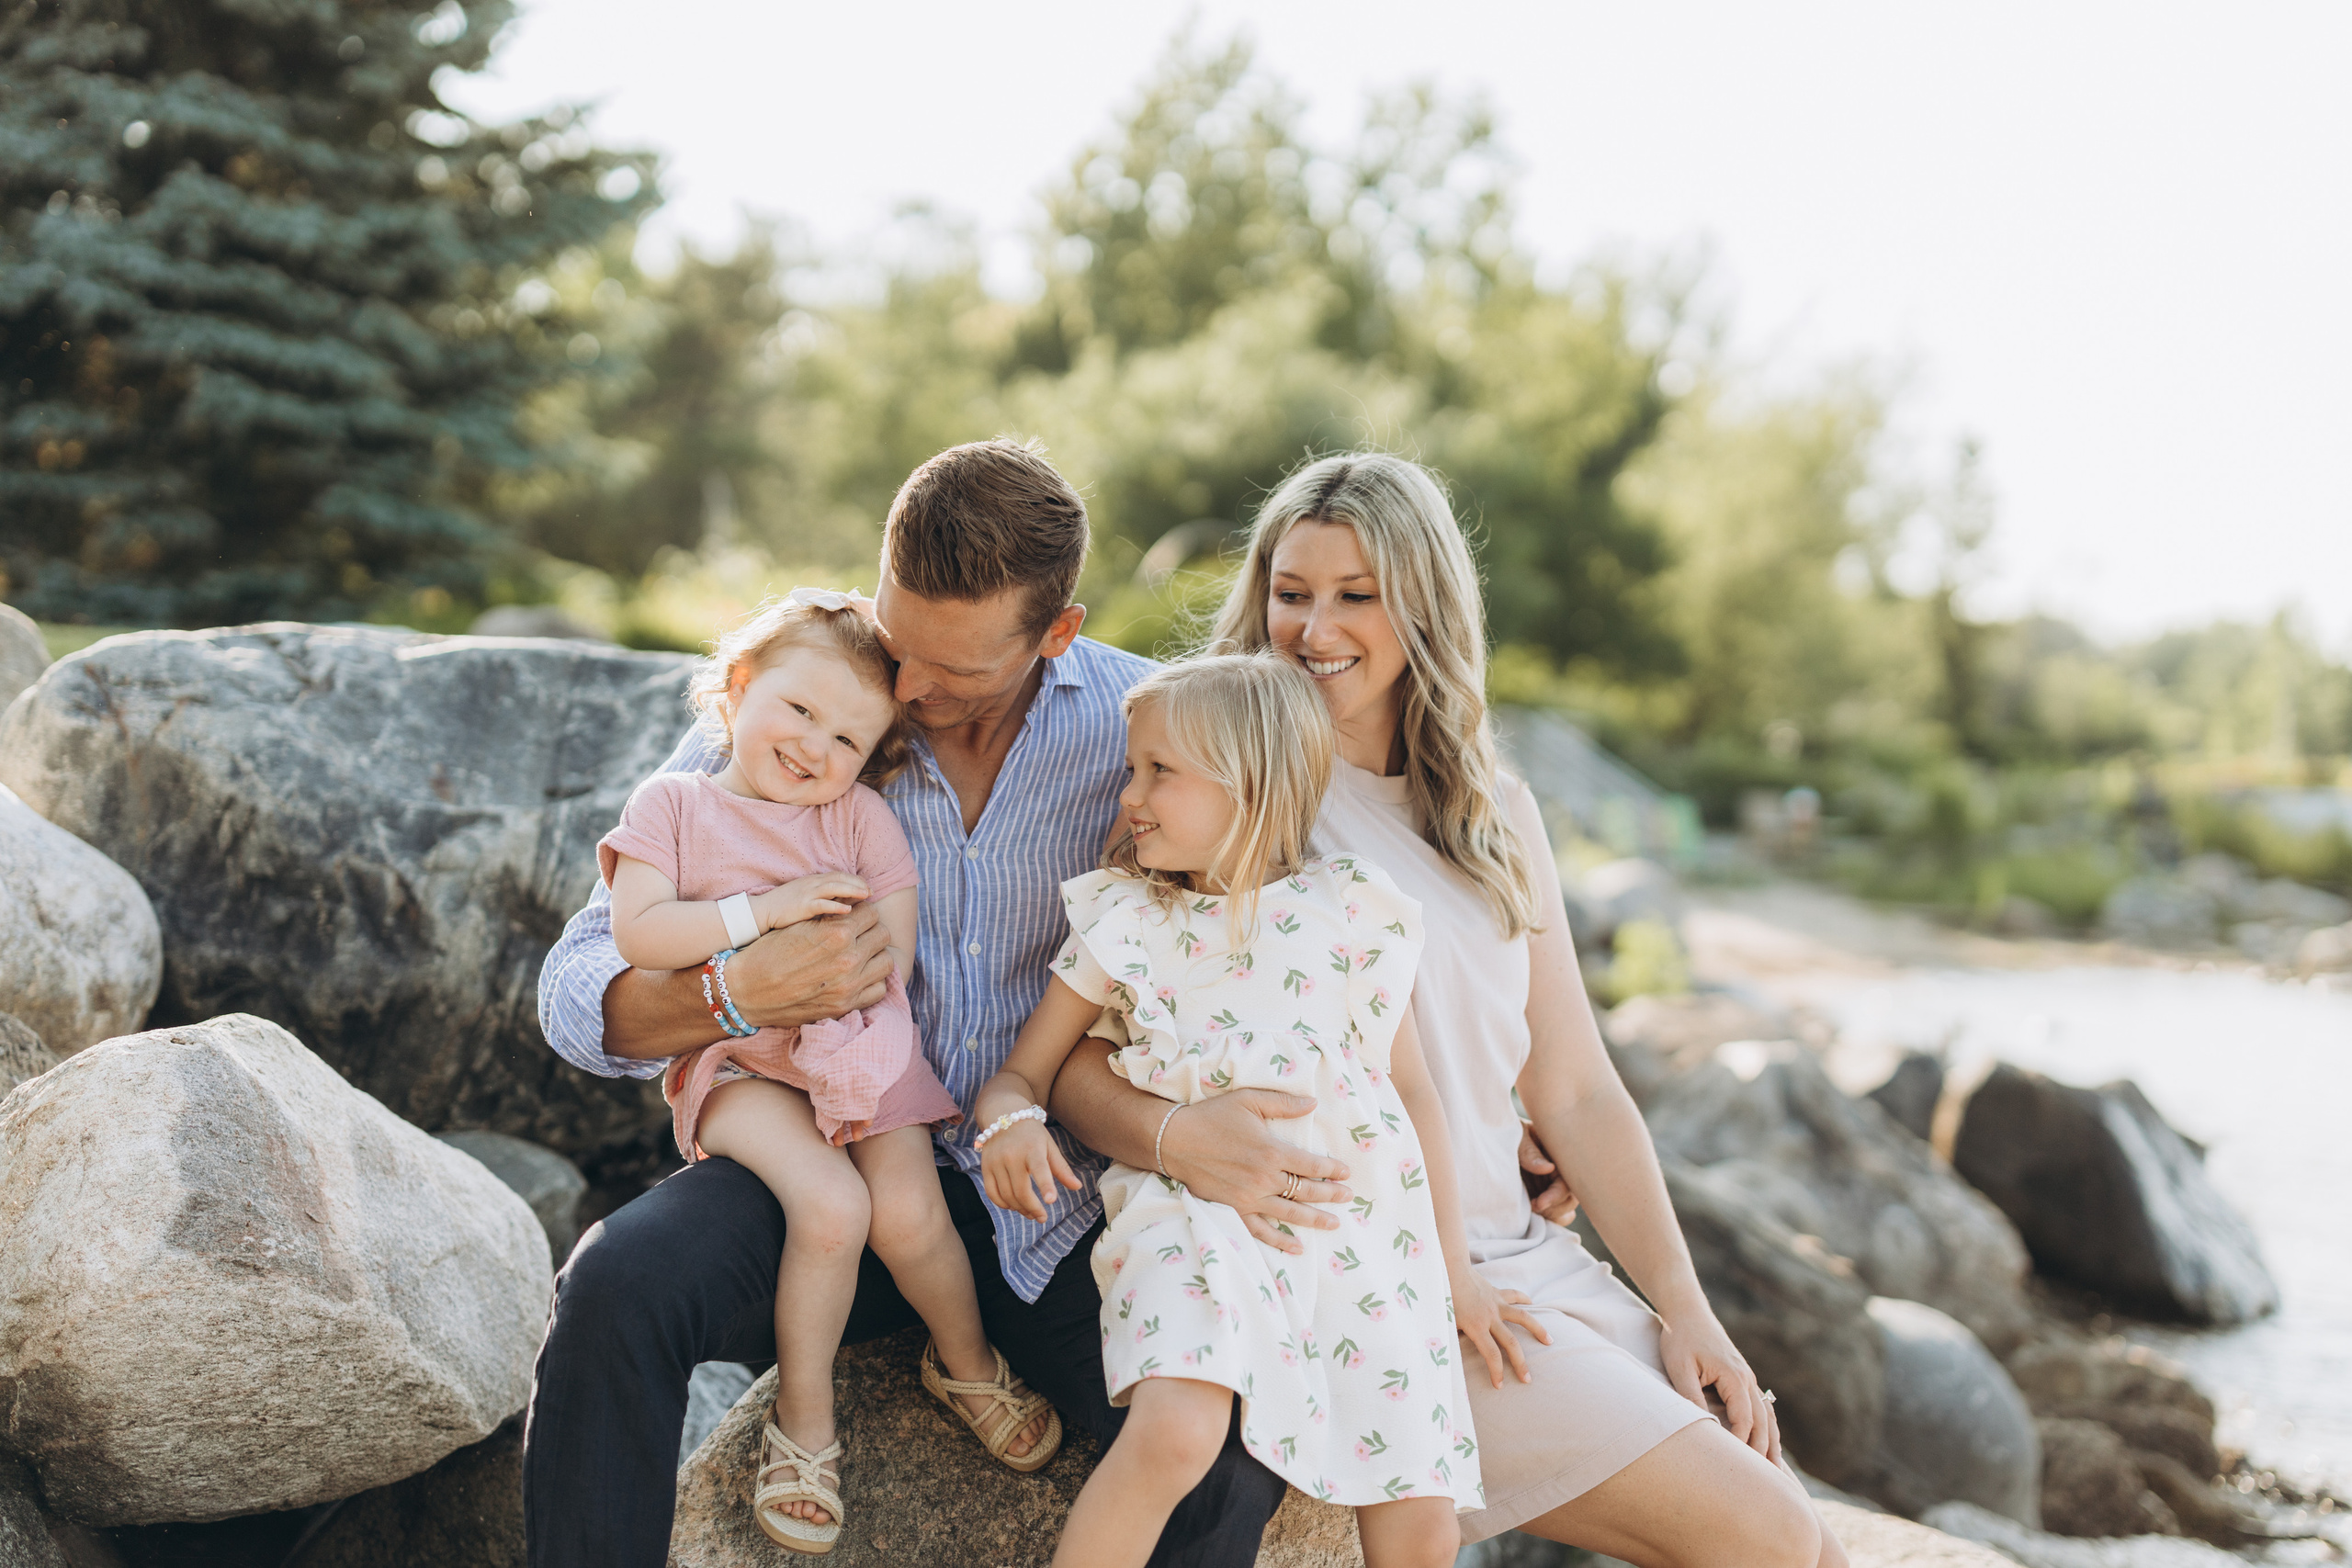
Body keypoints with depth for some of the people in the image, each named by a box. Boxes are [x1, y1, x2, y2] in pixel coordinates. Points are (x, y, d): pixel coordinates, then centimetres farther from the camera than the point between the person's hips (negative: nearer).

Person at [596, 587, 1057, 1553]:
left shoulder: (860, 818, 7)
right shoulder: (673, 804, 3)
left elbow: (891, 955, -3)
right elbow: (637, 935, -11)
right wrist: (763, 909, -18)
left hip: (857, 1050, 2)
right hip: (737, 1068, -2)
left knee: (907, 1212, -18)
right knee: (830, 1204, -26)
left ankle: (967, 1360, 15)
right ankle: (804, 1421, -4)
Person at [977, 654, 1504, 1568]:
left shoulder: (1350, 912, 8)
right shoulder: (1121, 926, 8)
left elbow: (1411, 1091, 14)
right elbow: (1021, 1073, 13)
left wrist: (1453, 1268, 14)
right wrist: (1011, 1122, -12)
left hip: (1361, 1234, 2)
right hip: (1200, 1212, -1)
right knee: (1174, 1431, -31)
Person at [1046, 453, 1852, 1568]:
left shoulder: (1497, 815, 13)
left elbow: (1575, 1094, 12)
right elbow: (1072, 1057, -7)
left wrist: (1685, 1311, 3)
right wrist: (1181, 1142, -28)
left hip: (1528, 1257, 6)